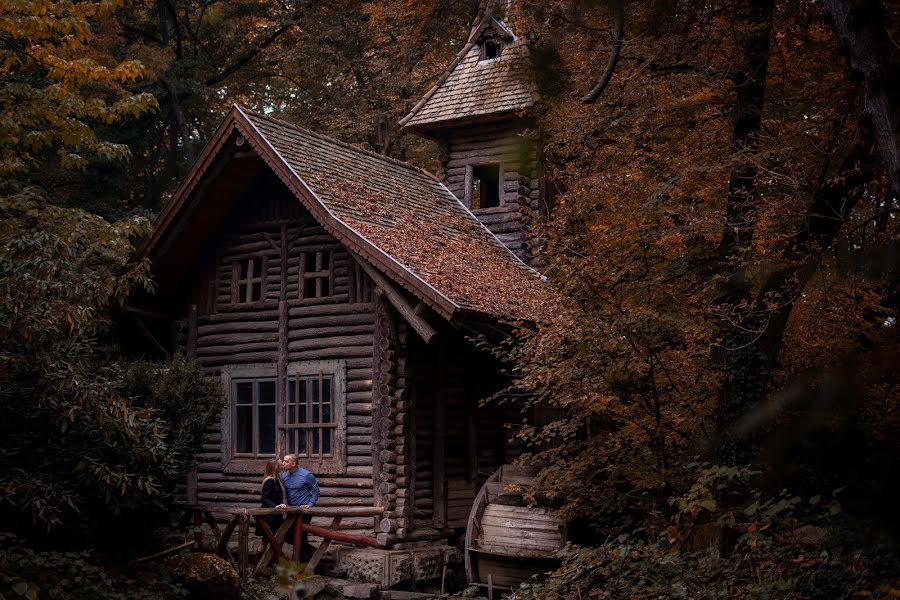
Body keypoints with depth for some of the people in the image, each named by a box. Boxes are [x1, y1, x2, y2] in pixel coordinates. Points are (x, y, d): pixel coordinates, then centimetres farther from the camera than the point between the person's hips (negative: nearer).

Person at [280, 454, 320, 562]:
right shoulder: (284, 476, 3)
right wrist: (285, 504, -1)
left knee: (301, 535, -6)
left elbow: (316, 491, -4)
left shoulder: (306, 475, -13)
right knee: (288, 535, 6)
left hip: (304, 509, -6)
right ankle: (310, 550, 26)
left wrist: (310, 504, -11)